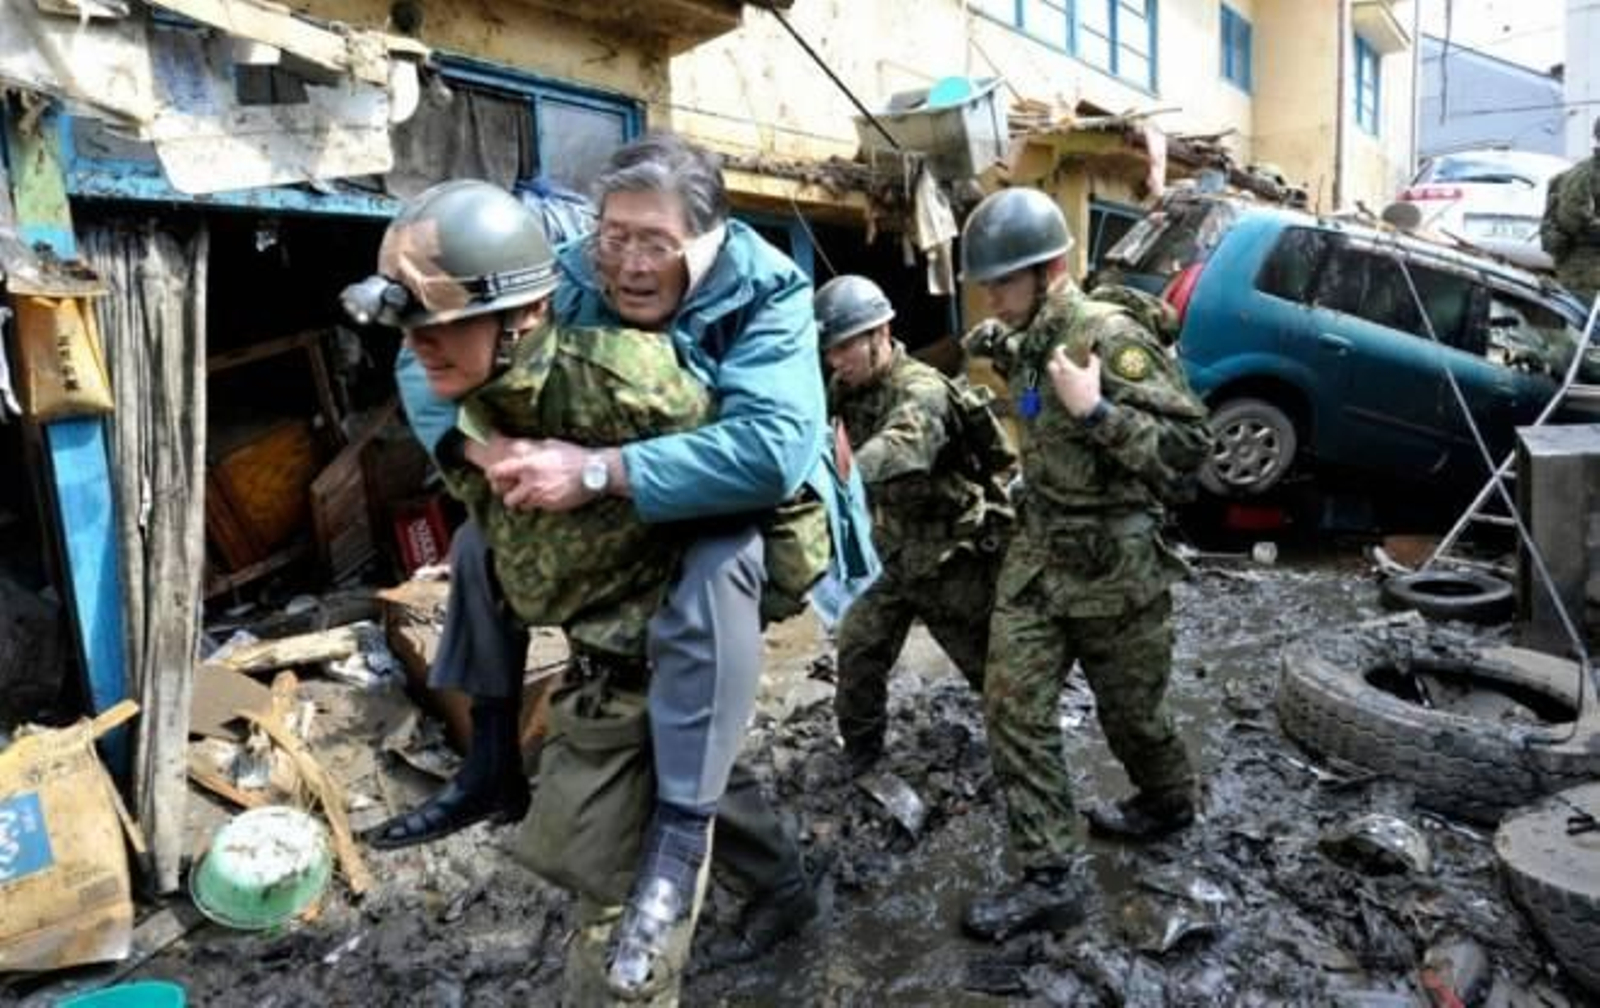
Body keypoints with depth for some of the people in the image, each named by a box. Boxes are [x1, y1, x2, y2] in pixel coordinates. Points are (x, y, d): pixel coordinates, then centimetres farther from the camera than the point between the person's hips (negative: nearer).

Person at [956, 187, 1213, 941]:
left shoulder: (1109, 338, -19)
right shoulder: (1025, 342, 6)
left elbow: (1189, 447, -21)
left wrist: (1095, 411, -30)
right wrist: (999, 353, 13)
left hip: (1112, 563, -7)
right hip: (1037, 551, 7)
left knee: (1128, 710, 13)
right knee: (1014, 710, 1)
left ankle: (1169, 804, 42)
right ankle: (1050, 878, 12)